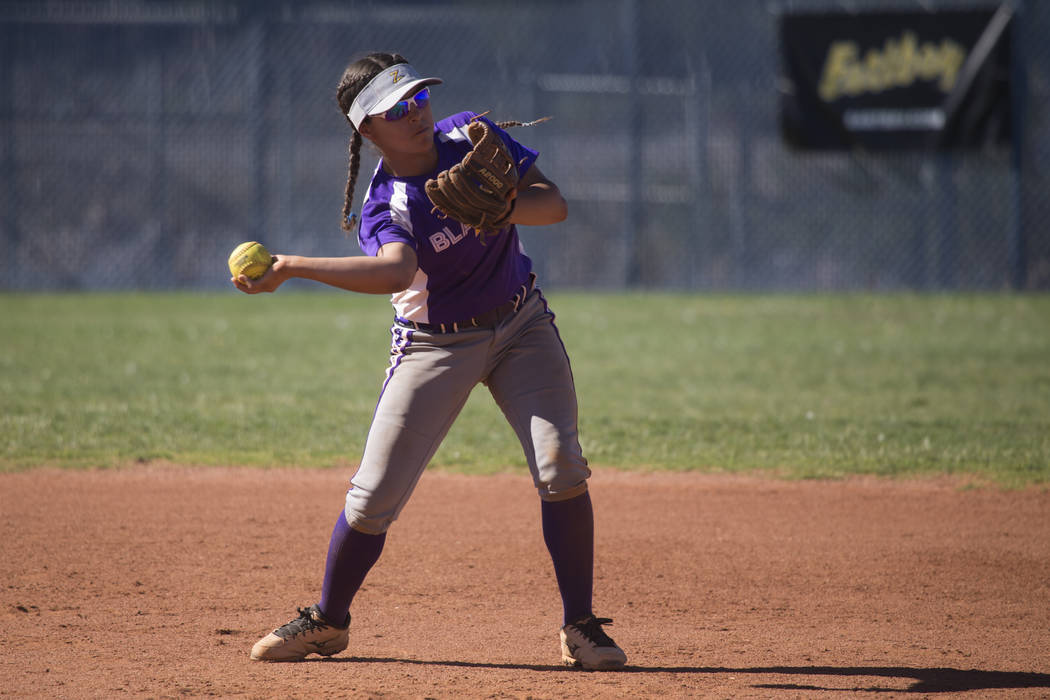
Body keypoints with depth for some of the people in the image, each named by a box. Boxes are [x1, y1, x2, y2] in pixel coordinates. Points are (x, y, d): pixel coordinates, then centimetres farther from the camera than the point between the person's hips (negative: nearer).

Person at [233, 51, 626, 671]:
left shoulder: (472, 137, -9)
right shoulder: (382, 208, -19)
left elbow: (554, 204, -13)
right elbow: (396, 271, -42)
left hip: (521, 324, 2)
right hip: (435, 344, -2)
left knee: (561, 468, -15)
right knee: (375, 496, -6)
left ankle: (580, 626, -2)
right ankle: (327, 621, 17)